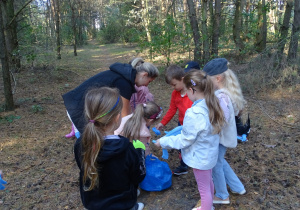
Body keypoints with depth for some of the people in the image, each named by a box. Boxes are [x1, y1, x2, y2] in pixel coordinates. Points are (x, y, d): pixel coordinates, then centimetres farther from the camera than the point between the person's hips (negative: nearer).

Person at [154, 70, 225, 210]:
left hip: (200, 157, -8)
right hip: (210, 154, 8)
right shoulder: (212, 104, -10)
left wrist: (163, 142, -12)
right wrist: (183, 128, 11)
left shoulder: (194, 114, -34)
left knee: (204, 188, 16)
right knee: (208, 182, 30)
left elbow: (184, 140, -24)